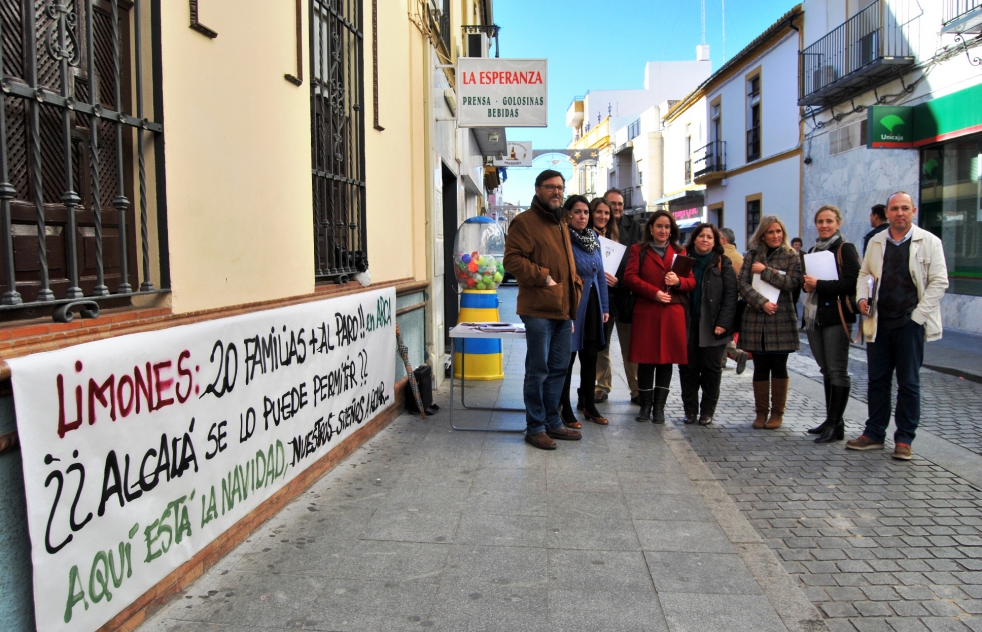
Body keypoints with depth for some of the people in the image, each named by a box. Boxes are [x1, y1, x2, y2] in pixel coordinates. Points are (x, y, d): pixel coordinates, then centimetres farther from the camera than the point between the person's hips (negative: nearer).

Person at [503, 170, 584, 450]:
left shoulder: (561, 224, 21)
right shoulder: (524, 221, -6)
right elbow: (512, 259, -15)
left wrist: (573, 304, 20)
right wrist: (543, 278, -18)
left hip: (563, 310, 8)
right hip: (539, 309, -8)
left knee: (558, 368, 13)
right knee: (538, 369, -2)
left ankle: (552, 422, 24)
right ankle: (535, 427, 7)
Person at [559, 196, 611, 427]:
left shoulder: (593, 239, 9)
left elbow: (600, 275, 14)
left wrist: (605, 308, 12)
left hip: (592, 306, 7)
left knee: (590, 358, 14)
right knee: (568, 358, 2)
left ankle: (589, 405, 27)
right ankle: (566, 410, 14)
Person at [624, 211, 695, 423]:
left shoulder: (680, 251, 14)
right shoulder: (638, 250, 7)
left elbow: (691, 281, 12)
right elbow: (630, 277, -4)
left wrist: (678, 281, -11)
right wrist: (654, 292, -14)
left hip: (673, 314, 2)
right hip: (646, 312, -2)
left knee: (666, 360, 3)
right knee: (646, 360, 0)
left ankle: (659, 406, 11)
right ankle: (645, 405, 10)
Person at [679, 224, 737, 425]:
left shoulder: (723, 263, 3)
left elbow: (730, 295, -3)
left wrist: (723, 323, -12)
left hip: (713, 326, -2)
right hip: (688, 325, 2)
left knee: (711, 369, 4)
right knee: (688, 367, 3)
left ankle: (707, 411, 12)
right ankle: (690, 410, 12)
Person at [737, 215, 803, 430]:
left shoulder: (791, 256, 5)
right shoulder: (752, 255, 8)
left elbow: (793, 283, -10)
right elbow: (743, 284, -2)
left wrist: (765, 271, -12)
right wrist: (762, 302, -14)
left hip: (781, 320, -1)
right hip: (755, 319, 1)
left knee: (779, 367, 4)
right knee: (760, 367, 5)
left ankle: (777, 412, 13)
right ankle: (761, 412, 13)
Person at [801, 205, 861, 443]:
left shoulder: (845, 249, -5)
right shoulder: (813, 250, 18)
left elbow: (852, 283, -15)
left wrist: (819, 284, -16)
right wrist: (807, 284, 2)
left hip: (836, 317, -7)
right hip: (814, 316, 7)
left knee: (837, 371, -6)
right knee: (826, 370, 12)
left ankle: (836, 425, -3)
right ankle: (831, 419, 19)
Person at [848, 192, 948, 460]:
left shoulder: (929, 242, -2)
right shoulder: (876, 242, 10)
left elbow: (939, 282, -4)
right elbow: (864, 273, 17)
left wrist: (917, 315, -10)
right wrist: (862, 298, -2)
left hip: (910, 324, -4)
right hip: (879, 323, 4)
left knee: (909, 383, 3)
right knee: (877, 380, 8)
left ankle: (904, 440, 12)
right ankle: (874, 434, 18)